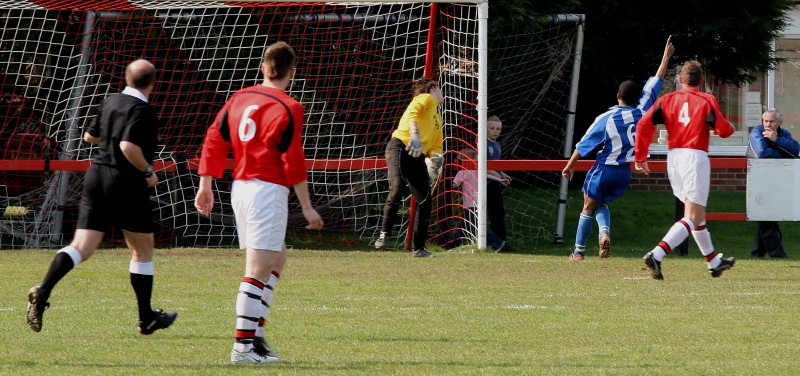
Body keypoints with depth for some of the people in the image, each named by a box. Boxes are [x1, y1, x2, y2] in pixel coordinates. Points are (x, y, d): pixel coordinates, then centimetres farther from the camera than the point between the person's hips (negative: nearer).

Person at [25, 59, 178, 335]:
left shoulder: (110, 102, 11)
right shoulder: (142, 110, -13)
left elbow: (89, 136, 23)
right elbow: (129, 147, -25)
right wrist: (148, 172, -12)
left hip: (96, 177, 6)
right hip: (126, 184, -6)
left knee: (82, 247, -2)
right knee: (142, 250, 11)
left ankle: (43, 290, -25)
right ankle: (146, 318, 19)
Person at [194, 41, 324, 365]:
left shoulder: (238, 99, 9)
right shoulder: (288, 108, -10)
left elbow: (213, 141, 9)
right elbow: (294, 163, -12)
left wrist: (206, 186, 15)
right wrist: (307, 208, -6)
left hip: (240, 188, 7)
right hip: (268, 190, -7)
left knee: (277, 258, 21)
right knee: (257, 271, -5)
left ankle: (255, 330, 16)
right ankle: (243, 346, -6)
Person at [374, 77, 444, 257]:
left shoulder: (438, 119, 31)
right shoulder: (426, 99, 7)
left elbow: (436, 146, 26)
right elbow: (412, 113, -13)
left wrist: (436, 157, 2)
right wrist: (415, 135, -29)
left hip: (418, 157, 9)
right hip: (400, 147, -9)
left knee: (425, 201, 1)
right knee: (397, 187, -29)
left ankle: (419, 248, 10)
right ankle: (384, 234, -23)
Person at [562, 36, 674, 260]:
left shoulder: (605, 119, -16)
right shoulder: (642, 113, -8)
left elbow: (584, 145, -8)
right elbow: (655, 84, 3)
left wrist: (570, 165, 5)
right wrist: (666, 57, 12)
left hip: (603, 170, -4)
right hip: (625, 172, 4)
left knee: (589, 208, 13)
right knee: (601, 204, 22)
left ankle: (579, 250, 17)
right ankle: (604, 232, -7)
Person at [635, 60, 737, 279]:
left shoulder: (668, 100, 8)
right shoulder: (707, 101, -2)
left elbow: (644, 124, -2)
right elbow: (722, 130, -8)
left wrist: (641, 156, 4)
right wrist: (730, 128, 17)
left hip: (673, 156, 6)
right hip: (696, 156, -6)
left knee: (696, 214, 20)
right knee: (692, 218, -7)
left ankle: (714, 262, 32)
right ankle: (656, 255, -27)